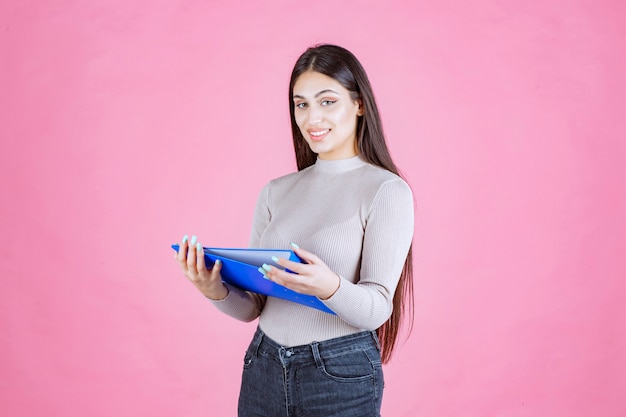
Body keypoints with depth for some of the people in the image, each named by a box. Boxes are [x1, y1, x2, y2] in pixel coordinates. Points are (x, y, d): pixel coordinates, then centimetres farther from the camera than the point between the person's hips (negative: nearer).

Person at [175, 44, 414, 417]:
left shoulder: (387, 190, -8)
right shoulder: (276, 193, 6)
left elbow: (376, 309, -13)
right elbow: (253, 307, 6)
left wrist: (328, 287, -32)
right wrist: (216, 291, -13)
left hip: (340, 376, -4)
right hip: (263, 370, 4)